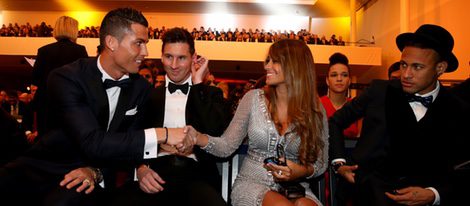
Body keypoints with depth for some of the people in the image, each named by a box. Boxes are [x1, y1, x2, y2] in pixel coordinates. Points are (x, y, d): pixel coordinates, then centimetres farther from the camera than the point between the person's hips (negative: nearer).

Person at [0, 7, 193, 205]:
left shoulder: (141, 87, 0)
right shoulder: (66, 78, -16)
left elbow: (125, 143, 4)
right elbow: (92, 143, -26)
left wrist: (97, 170, -16)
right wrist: (161, 134, -29)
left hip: (96, 176, 2)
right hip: (46, 167, -1)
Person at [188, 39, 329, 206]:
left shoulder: (315, 111, -1)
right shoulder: (253, 98, -1)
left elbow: (321, 162, 7)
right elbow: (227, 146, -2)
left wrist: (302, 171, -14)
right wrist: (198, 138, -21)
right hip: (251, 184, -1)